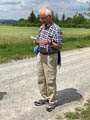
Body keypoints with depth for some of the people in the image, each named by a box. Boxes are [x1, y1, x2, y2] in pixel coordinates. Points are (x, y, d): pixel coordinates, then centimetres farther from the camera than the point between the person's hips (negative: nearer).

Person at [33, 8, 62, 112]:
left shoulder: (56, 29, -12)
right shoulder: (41, 27, 10)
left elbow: (59, 47, -14)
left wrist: (50, 43, -31)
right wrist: (36, 42, -6)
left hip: (50, 57, -7)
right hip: (40, 55, 7)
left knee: (50, 80, 0)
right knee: (41, 79, 12)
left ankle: (52, 101, 14)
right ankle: (45, 98, 27)